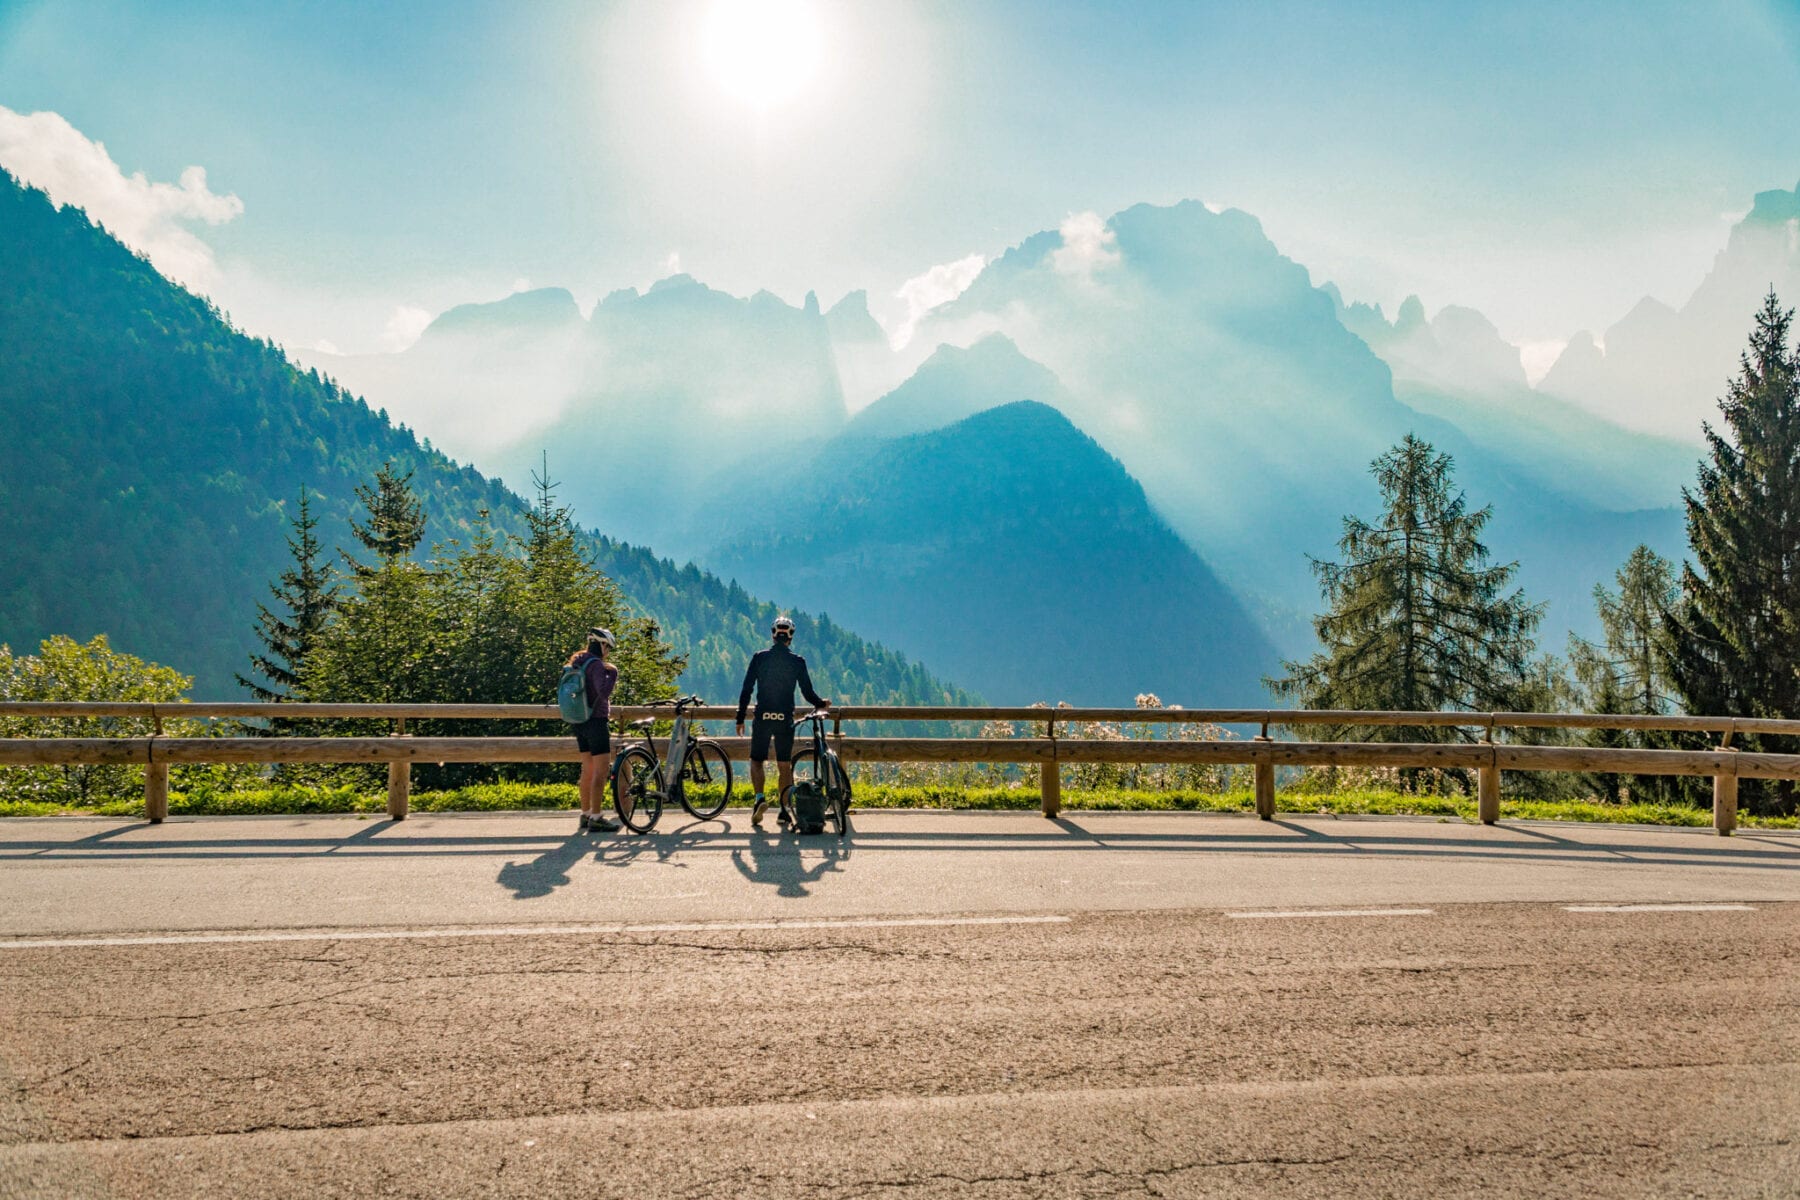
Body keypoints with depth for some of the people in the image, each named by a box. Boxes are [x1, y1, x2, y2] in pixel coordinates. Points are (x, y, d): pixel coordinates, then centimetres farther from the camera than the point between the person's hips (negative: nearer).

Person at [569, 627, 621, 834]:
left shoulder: (577, 662, 11)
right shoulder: (596, 664, -16)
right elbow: (604, 692, -29)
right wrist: (613, 673, -16)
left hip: (579, 722, 9)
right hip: (596, 721, -9)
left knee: (588, 769, 16)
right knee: (602, 770, -6)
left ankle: (586, 815, 21)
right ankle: (596, 819, -8)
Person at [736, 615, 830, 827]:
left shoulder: (759, 657, 0)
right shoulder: (797, 661, 0)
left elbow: (746, 690, 0)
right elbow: (807, 692, 3)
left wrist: (740, 719, 7)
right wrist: (822, 703, 24)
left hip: (762, 718, 0)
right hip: (785, 719, 0)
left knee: (756, 760, 10)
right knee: (785, 765, 10)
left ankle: (759, 799, -13)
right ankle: (785, 810, 8)